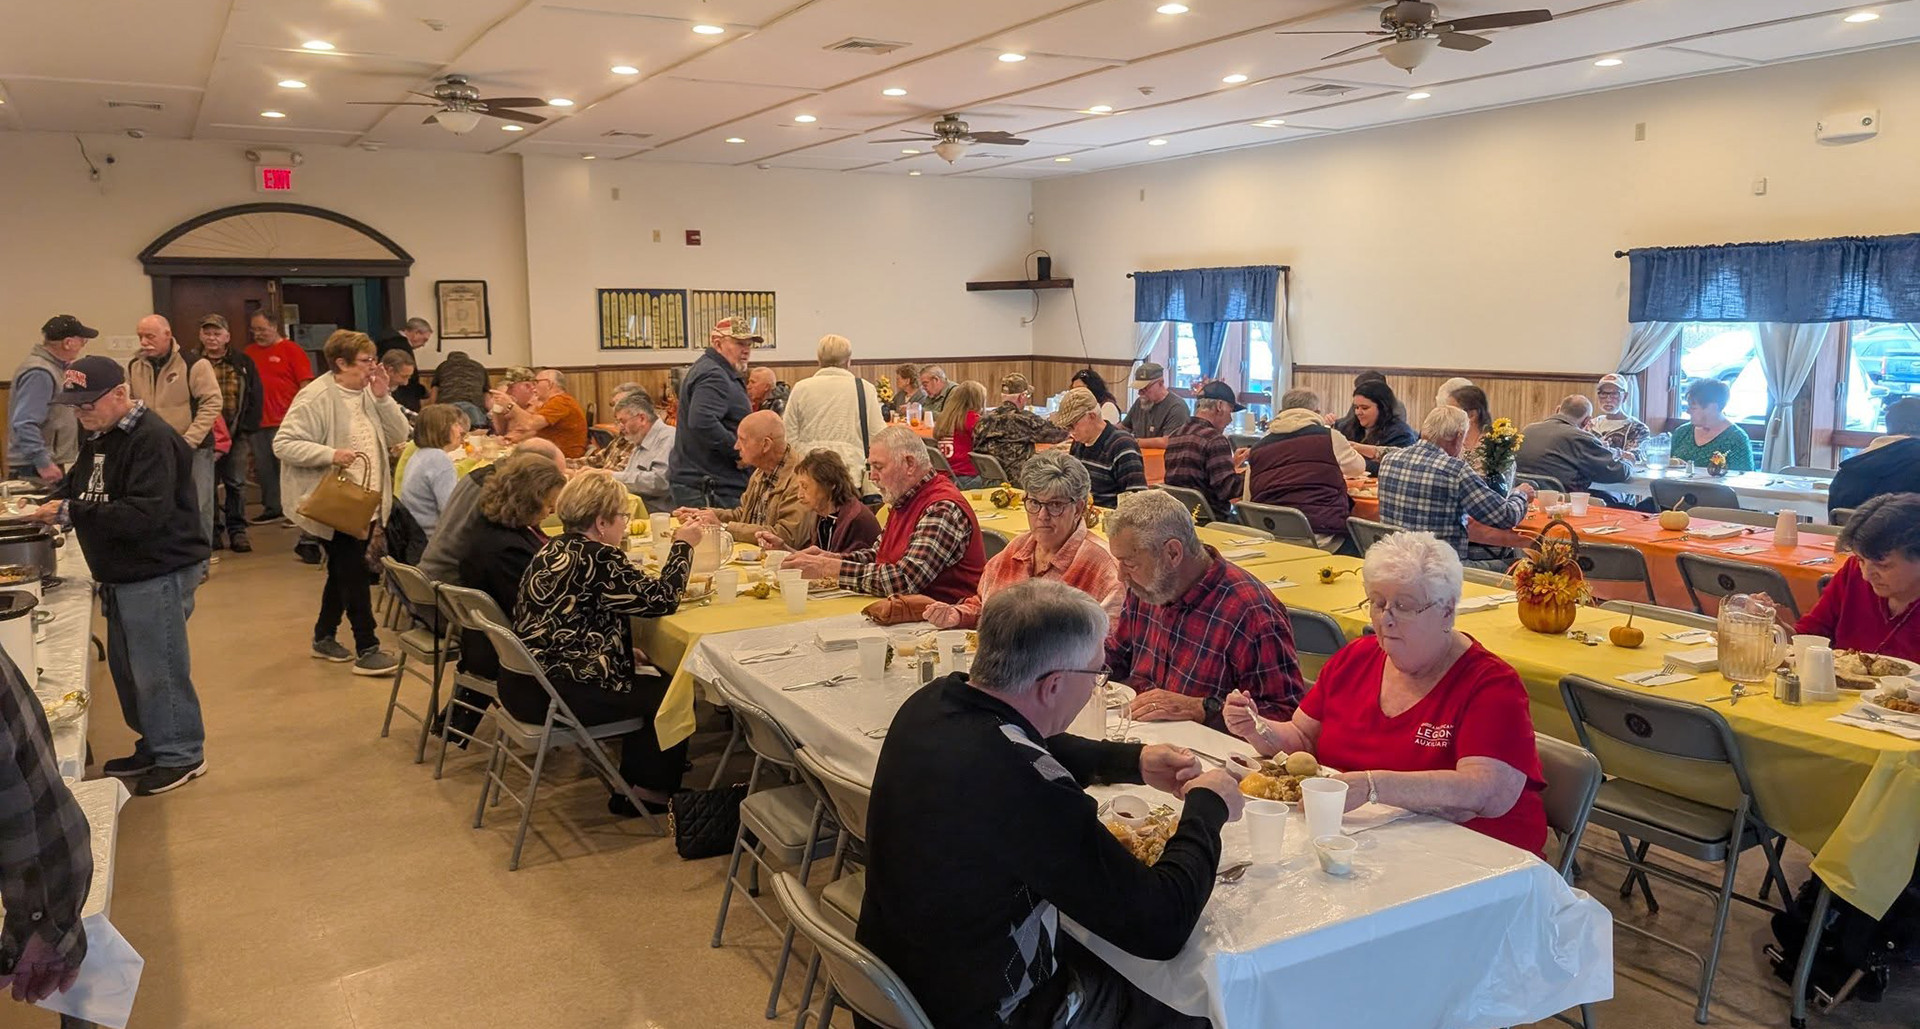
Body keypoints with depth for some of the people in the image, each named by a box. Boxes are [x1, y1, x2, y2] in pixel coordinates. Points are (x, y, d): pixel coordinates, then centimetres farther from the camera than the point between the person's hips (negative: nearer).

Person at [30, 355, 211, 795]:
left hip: (159, 573, -10)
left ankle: (182, 755, 12)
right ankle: (153, 746, 30)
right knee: (127, 668, 17)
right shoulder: (99, 437, 11)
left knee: (158, 670, -1)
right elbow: (78, 485, 22)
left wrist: (71, 512, -28)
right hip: (122, 575, 10)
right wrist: (54, 501, 1)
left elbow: (144, 513, -28)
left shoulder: (152, 439, -20)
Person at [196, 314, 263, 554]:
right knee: (207, 484, 4)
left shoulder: (243, 363, 5)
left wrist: (245, 429, -3)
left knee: (236, 483, 2)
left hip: (236, 433, 0)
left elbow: (255, 398, 5)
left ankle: (237, 531, 9)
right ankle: (213, 531, 13)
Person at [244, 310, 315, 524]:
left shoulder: (291, 350, -4)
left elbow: (306, 385, -7)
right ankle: (272, 508, 20)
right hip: (258, 421, 6)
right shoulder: (250, 353, 12)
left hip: (284, 422, -6)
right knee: (263, 467, 10)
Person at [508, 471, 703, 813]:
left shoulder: (554, 549, 9)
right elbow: (661, 599, -12)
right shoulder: (597, 558, -19)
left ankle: (630, 791, 31)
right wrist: (683, 545, 0)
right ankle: (653, 793, 22)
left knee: (646, 683, 23)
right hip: (553, 697, -10)